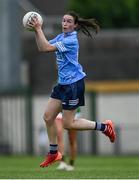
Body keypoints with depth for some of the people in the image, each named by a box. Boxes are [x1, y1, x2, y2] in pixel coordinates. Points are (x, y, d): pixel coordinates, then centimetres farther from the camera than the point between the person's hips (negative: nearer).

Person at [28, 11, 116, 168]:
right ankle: (53, 153, 21)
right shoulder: (61, 37, 9)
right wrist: (36, 31, -4)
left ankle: (104, 127, 11)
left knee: (68, 124, -3)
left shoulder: (71, 40, -19)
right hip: (63, 83, 9)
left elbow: (47, 48, -26)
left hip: (73, 84, -9)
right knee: (48, 117, 8)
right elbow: (42, 48, 8)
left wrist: (38, 29, -24)